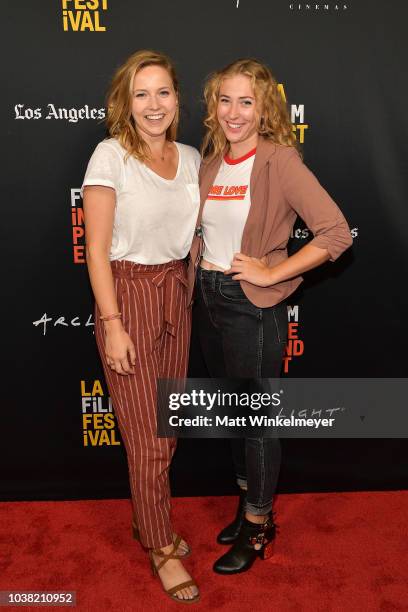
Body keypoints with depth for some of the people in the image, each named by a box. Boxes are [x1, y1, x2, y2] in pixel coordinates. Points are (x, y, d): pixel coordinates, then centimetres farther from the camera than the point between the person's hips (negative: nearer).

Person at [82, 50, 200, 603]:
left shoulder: (191, 158, 8)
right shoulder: (111, 156, -9)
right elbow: (97, 249, -11)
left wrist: (190, 294, 9)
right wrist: (112, 323, -15)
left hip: (176, 292, 6)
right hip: (127, 293, -5)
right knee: (148, 437, 1)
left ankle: (149, 521, 37)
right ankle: (162, 548, 23)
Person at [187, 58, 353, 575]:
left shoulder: (280, 160, -13)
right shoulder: (210, 162, 7)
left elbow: (336, 232, -21)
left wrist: (272, 273, -18)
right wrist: (196, 277, 4)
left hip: (253, 306, -7)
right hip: (208, 299, 7)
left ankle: (257, 527, 28)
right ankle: (250, 505, 40)